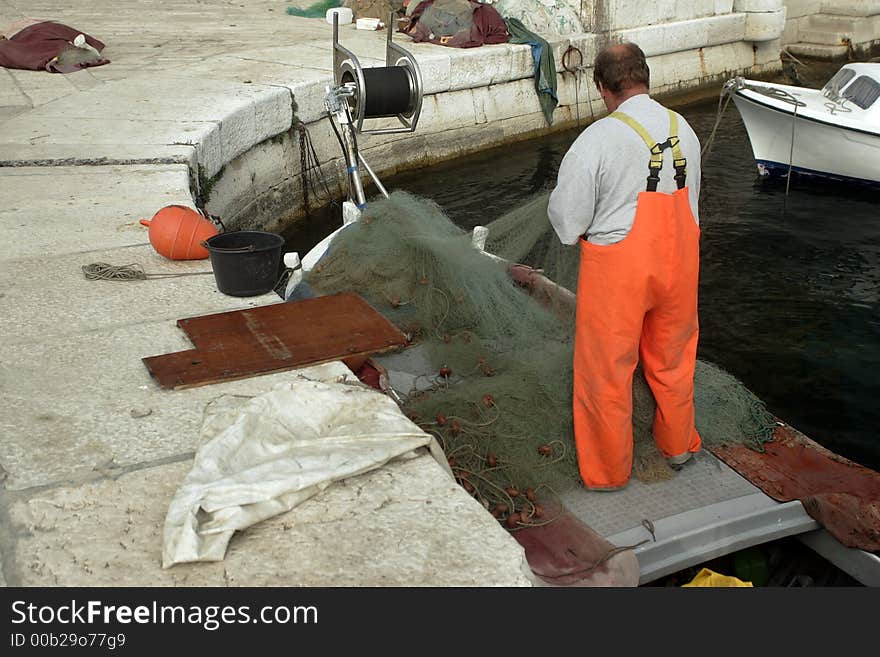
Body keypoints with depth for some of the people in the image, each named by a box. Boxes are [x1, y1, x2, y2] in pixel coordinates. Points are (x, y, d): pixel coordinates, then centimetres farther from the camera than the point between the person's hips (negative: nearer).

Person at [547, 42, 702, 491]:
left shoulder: (597, 139, -19)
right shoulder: (684, 130, 1)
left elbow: (566, 220, -15)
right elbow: (690, 200, 12)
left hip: (618, 270, -5)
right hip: (678, 261, 6)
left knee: (607, 370, 12)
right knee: (672, 357, 24)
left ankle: (609, 470, 27)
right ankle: (677, 445, 45)